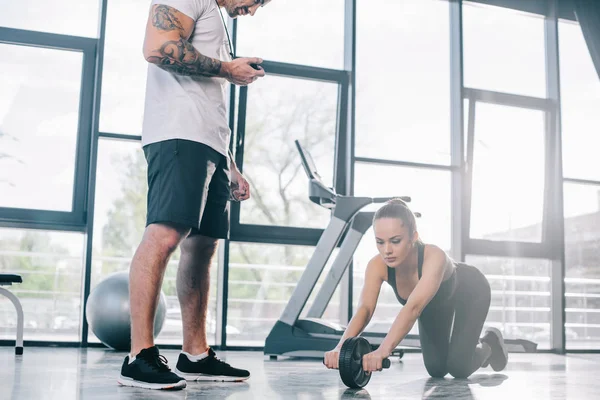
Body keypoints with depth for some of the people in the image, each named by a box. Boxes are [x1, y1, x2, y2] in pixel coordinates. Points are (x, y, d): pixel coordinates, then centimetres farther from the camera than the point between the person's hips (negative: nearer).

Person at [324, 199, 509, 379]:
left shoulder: (434, 256, -46)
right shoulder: (377, 266, -32)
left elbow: (413, 307, -59)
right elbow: (364, 309, -43)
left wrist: (383, 350, -73)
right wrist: (341, 347, -62)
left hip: (469, 292, -4)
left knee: (458, 368, -12)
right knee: (436, 369, 3)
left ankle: (490, 343, 20)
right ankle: (466, 344, 34)